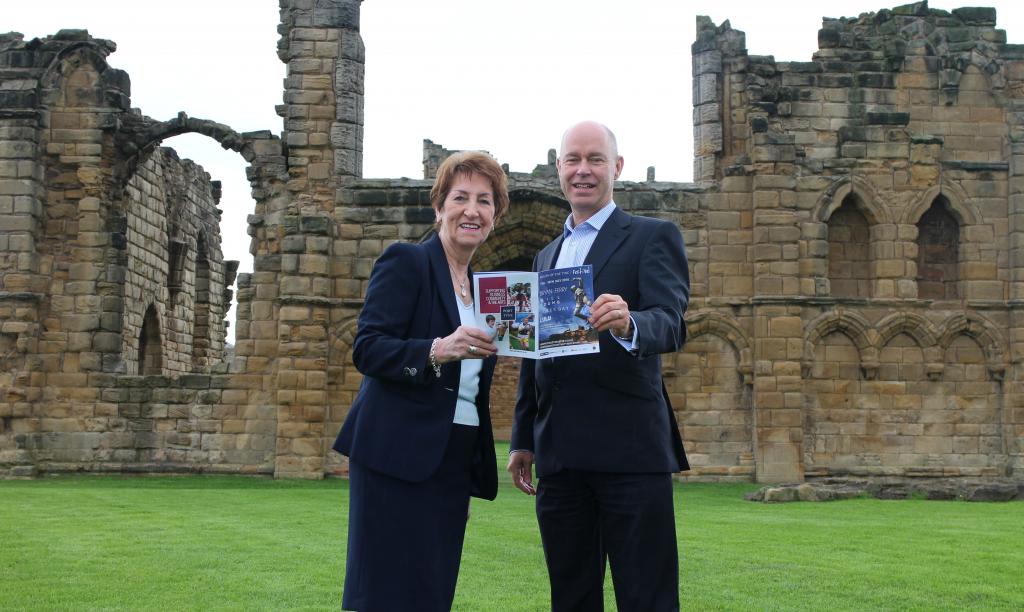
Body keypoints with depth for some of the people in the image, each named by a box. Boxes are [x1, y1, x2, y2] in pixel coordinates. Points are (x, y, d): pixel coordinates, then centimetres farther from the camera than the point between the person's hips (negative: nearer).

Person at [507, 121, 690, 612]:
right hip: (559, 455, 6)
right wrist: (523, 439, 19)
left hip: (629, 448, -6)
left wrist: (628, 325, -36)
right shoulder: (547, 255, 20)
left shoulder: (653, 237, 1)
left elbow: (671, 325, -15)